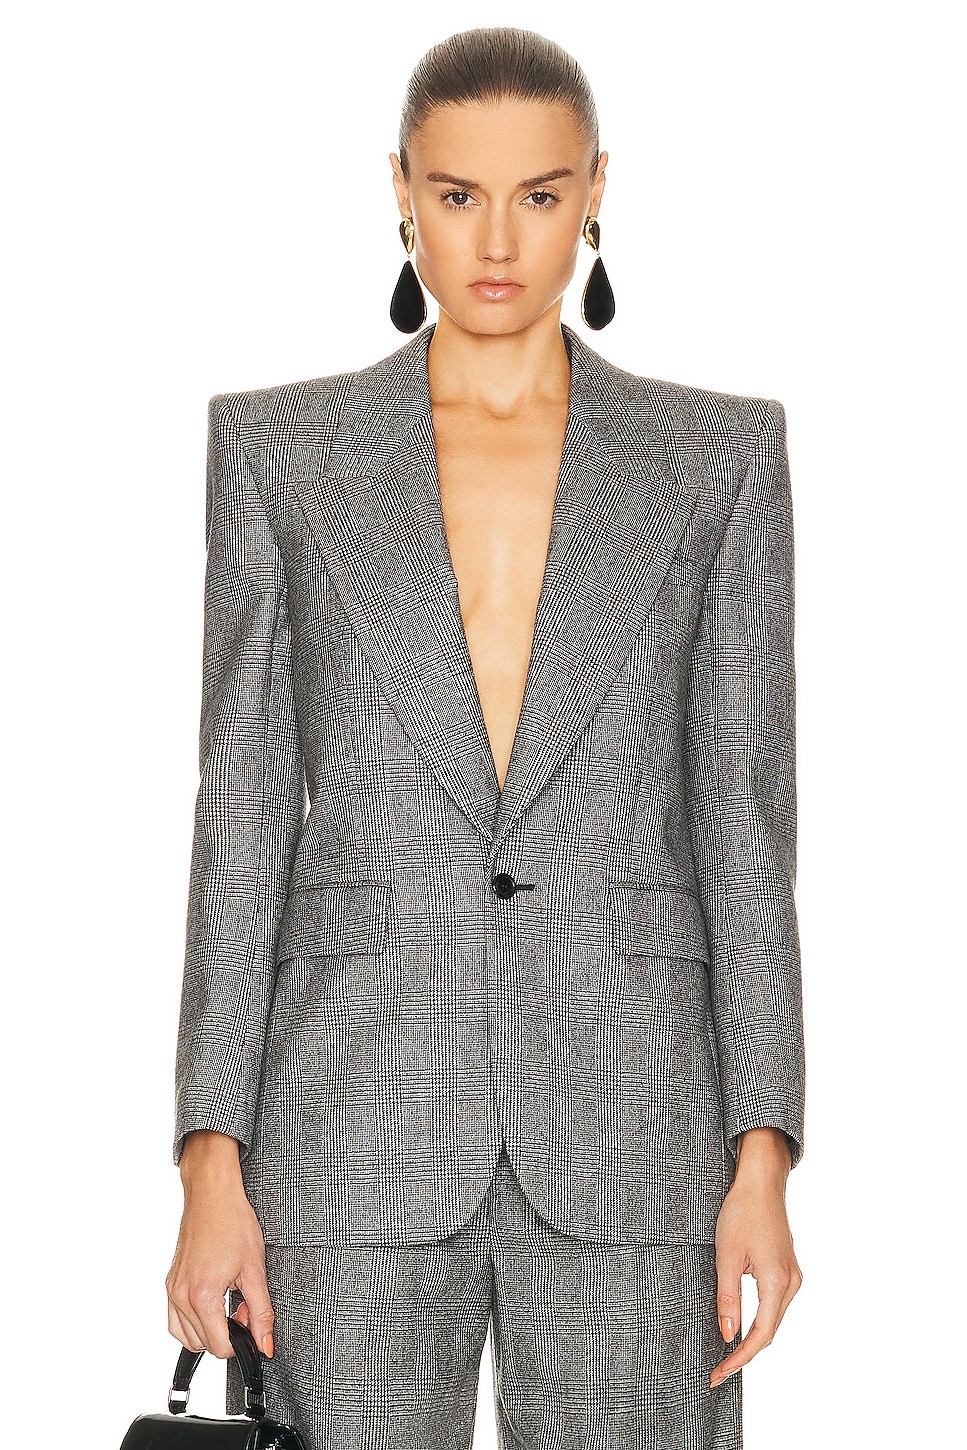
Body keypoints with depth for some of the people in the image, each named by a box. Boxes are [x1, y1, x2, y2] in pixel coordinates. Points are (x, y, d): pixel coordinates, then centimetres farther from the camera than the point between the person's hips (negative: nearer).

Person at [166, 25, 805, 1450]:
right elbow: (245, 812, 3)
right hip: (360, 1120, 0)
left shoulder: (718, 456, 5)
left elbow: (745, 815, 3)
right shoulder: (279, 451, 5)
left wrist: (764, 1161, -5)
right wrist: (213, 1166, -3)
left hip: (625, 1129, 0)